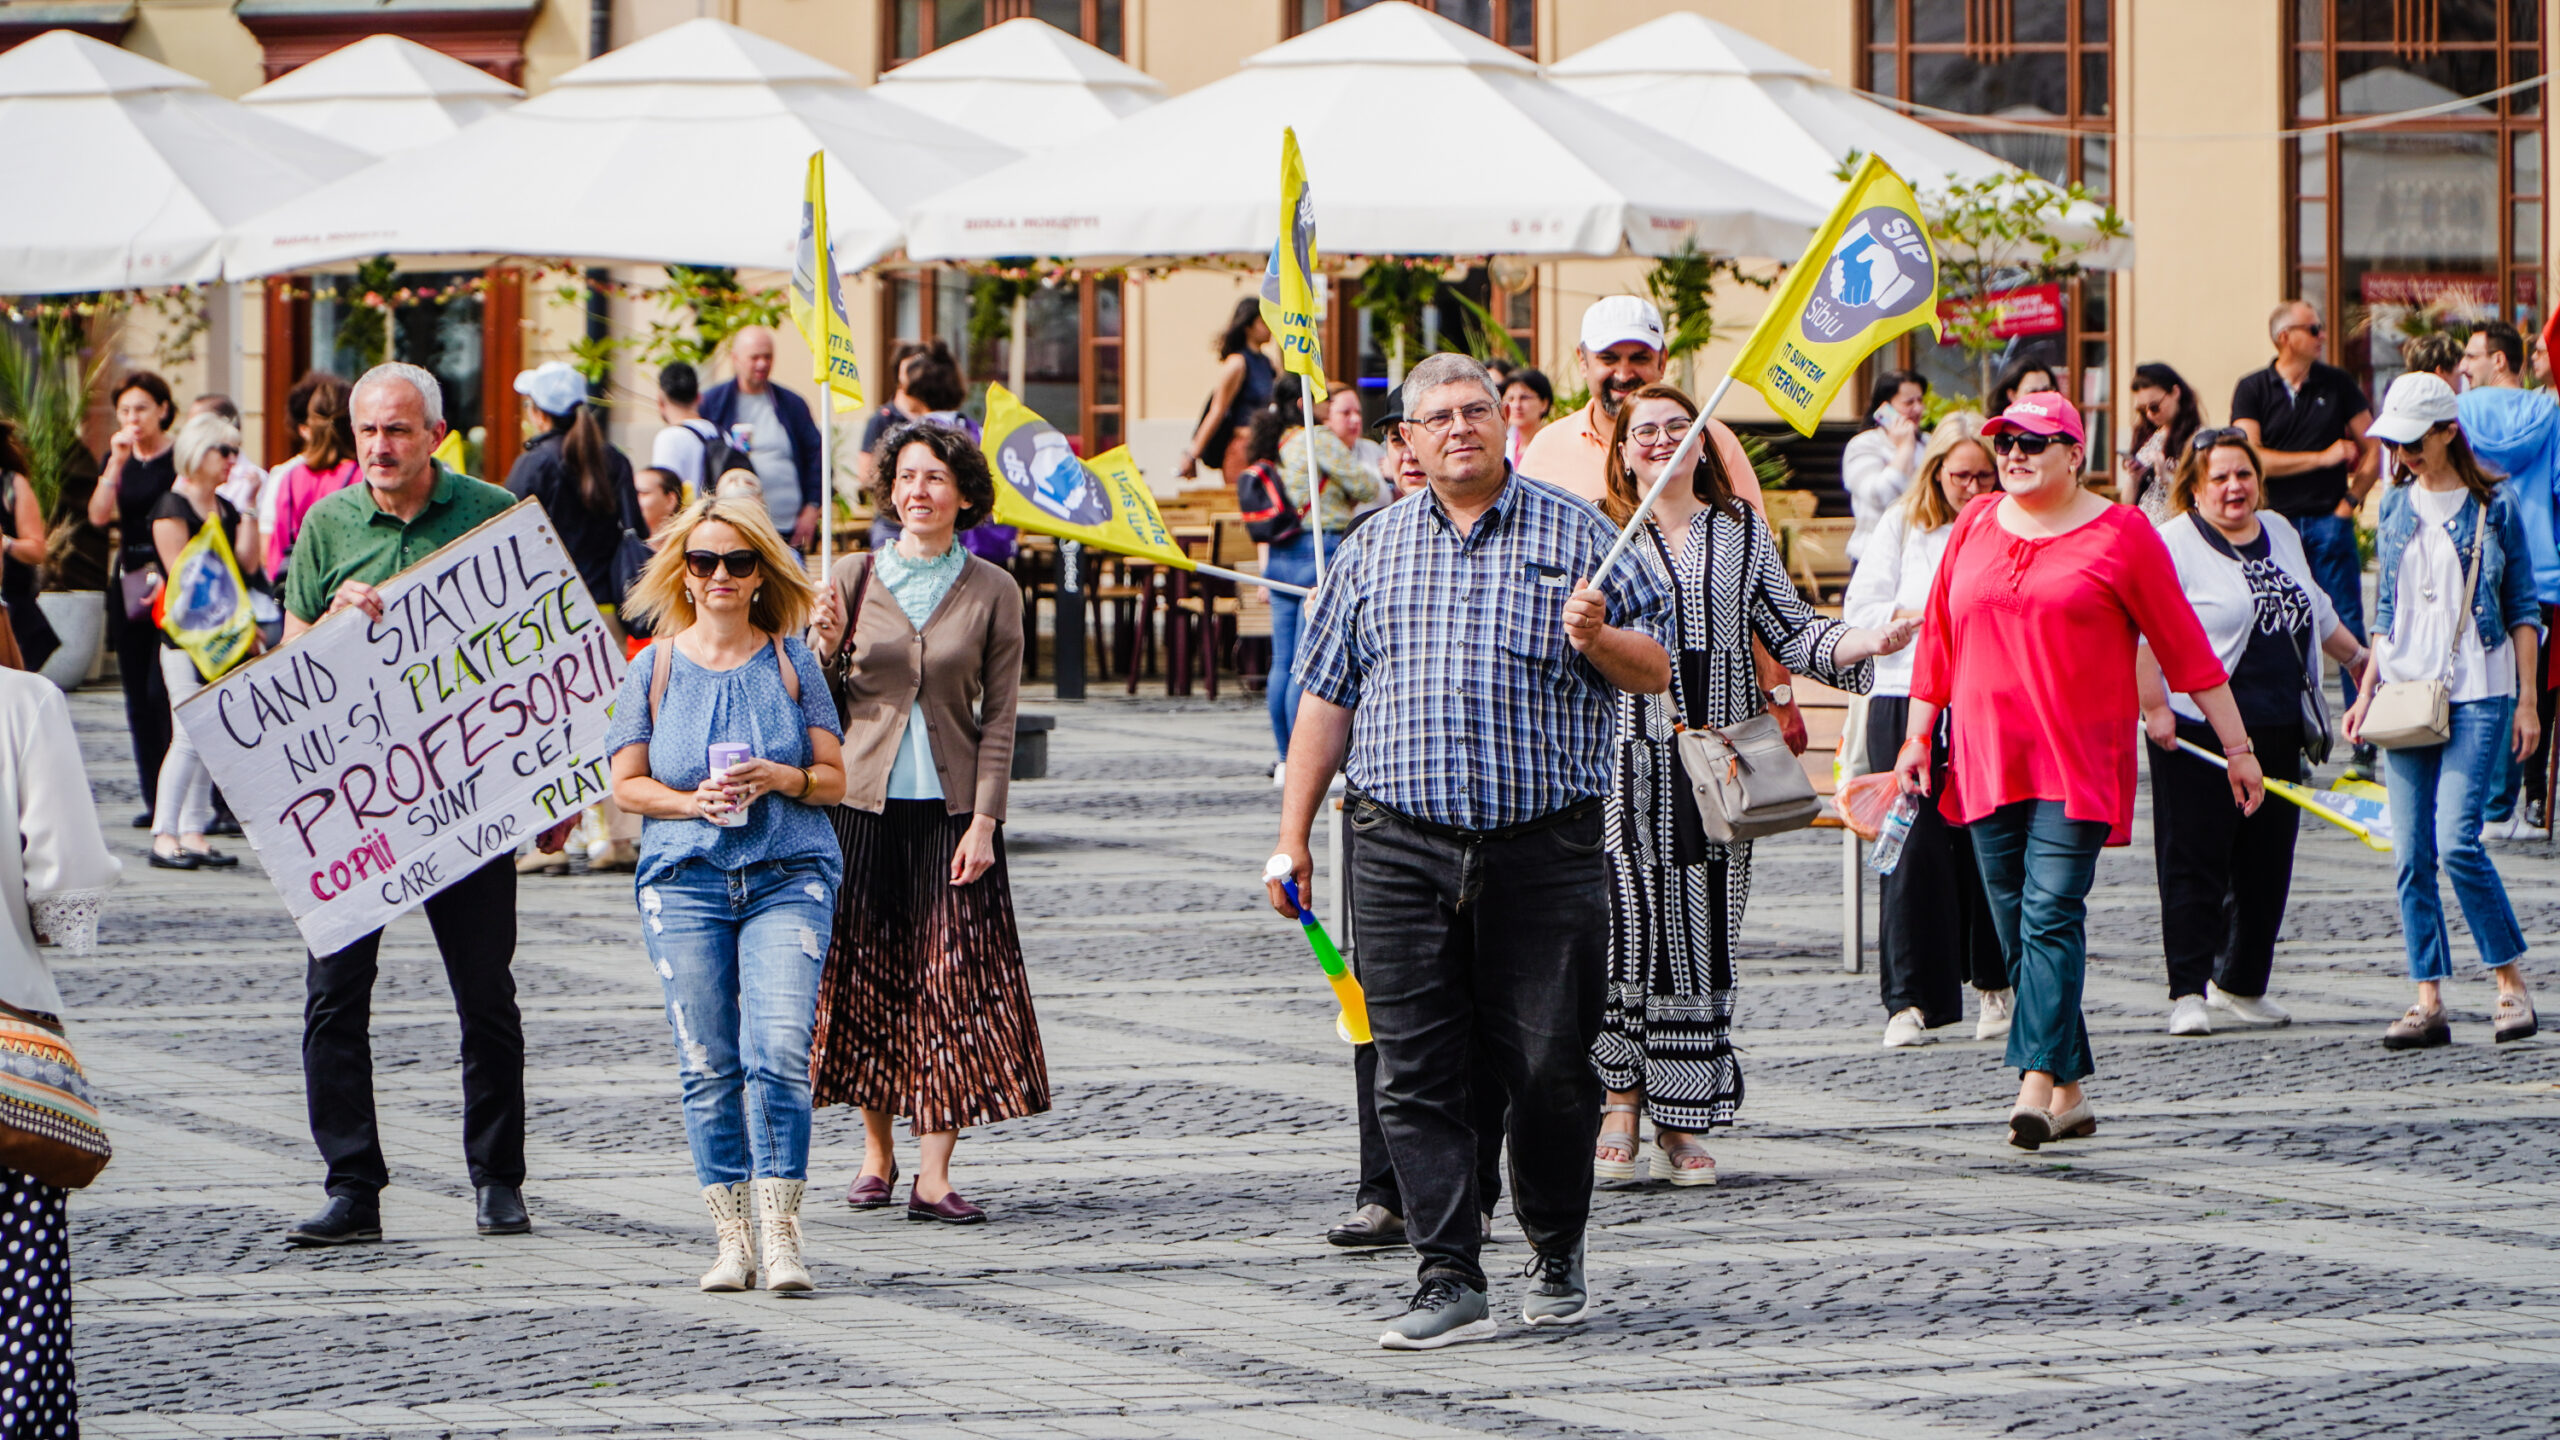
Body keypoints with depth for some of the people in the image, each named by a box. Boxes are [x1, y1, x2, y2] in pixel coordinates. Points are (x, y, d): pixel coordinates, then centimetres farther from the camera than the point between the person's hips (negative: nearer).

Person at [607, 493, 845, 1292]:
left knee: (779, 1050, -15)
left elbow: (835, 777, 7)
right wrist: (692, 802, -11)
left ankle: (781, 1233, -13)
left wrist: (778, 779, -13)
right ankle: (730, 1238, 6)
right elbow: (626, 783, 7)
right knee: (708, 1066, -1)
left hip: (788, 874, -1)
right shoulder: (654, 669, 8)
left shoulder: (792, 663, 7)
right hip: (684, 877, 1)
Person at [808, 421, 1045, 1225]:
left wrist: (984, 820, -7)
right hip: (865, 801, 1)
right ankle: (877, 1153, 20)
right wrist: (828, 651, -12)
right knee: (866, 975, 4)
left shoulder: (991, 593, 3)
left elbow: (999, 715, 2)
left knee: (954, 982, -7)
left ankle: (932, 1174, -6)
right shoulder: (853, 579, 5)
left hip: (950, 806, -1)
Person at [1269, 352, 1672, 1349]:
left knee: (1551, 1063, 0)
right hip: (1402, 847, 2)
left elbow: (1655, 670, 8)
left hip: (1543, 846, -2)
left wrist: (1599, 640, -14)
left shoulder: (1575, 534, 7)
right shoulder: (1372, 550, 13)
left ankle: (1557, 1255, 21)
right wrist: (1291, 837, 11)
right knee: (1415, 1074, -4)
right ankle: (1450, 1283, -2)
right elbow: (1326, 696, 16)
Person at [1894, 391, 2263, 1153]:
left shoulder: (2120, 533, 0)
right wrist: (1917, 736, 14)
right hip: (1987, 761, 5)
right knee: (2017, 930, 5)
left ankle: (2037, 1082, -22)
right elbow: (1938, 637, 19)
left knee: (2052, 915, -16)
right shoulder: (1975, 526, 13)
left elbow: (2185, 646, 2)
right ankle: (2070, 1093, 12)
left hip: (2079, 761, -5)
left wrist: (2238, 748, 3)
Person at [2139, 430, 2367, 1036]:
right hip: (2199, 732, -7)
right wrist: (2154, 707, -20)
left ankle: (2241, 987, 22)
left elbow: (2316, 611, 30)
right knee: (2194, 863, -7)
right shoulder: (2174, 543, -8)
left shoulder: (2280, 533, 15)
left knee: (2267, 866, 10)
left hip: (2277, 732, 7)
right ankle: (2189, 993, -7)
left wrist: (2357, 656, 32)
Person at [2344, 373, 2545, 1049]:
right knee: (2410, 856, -1)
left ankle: (2512, 985, -2)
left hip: (2477, 694, -5)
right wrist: (2366, 690, 10)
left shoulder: (2492, 506, -2)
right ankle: (2428, 1000, 3)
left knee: (2457, 842, -16)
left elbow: (2523, 608, 2)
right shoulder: (2395, 506, 10)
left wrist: (2526, 702, -2)